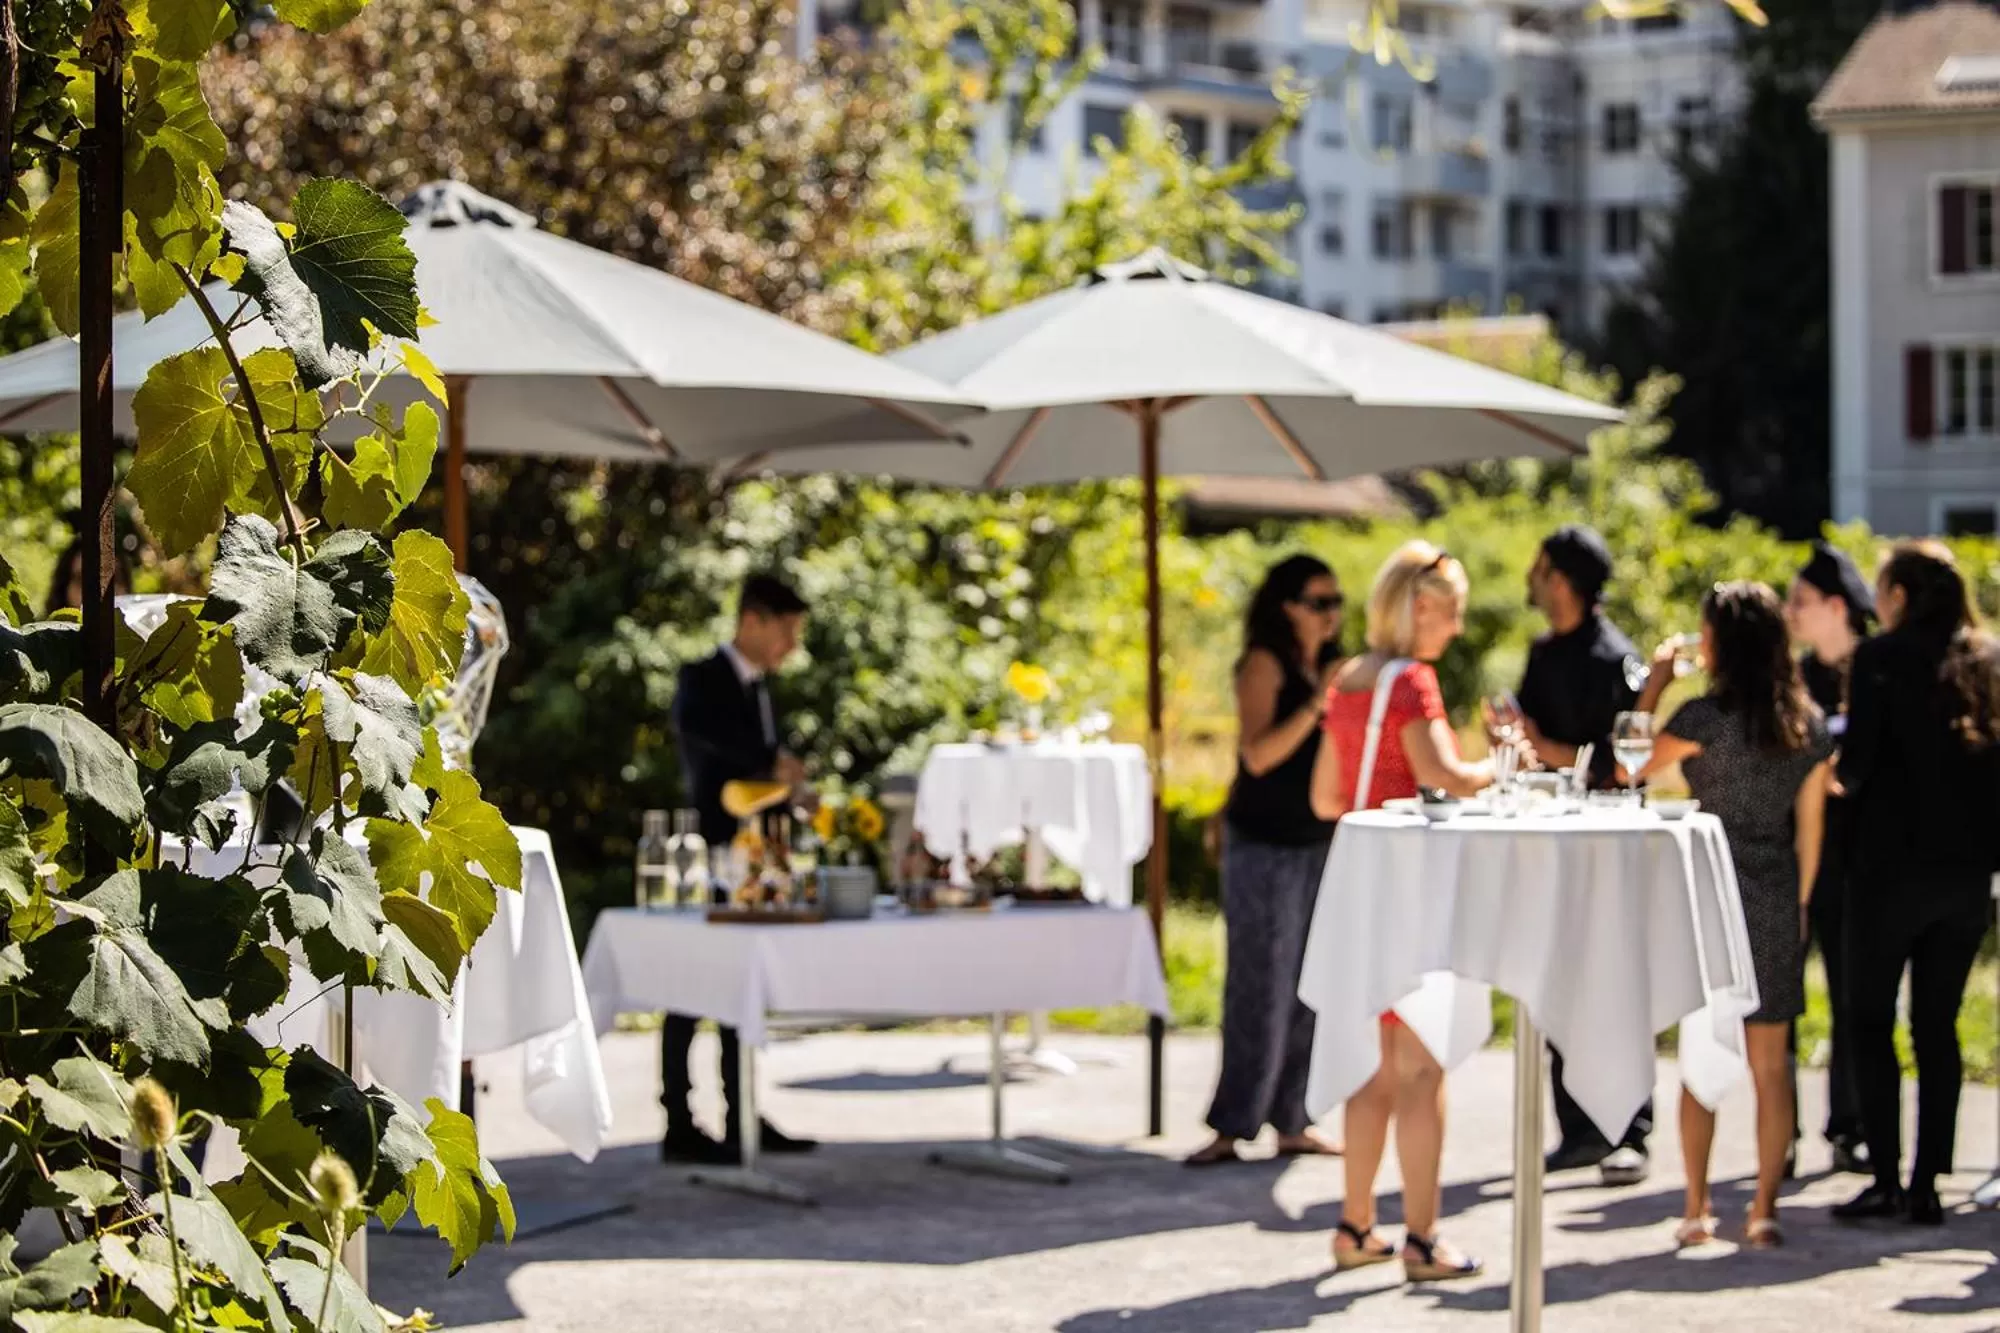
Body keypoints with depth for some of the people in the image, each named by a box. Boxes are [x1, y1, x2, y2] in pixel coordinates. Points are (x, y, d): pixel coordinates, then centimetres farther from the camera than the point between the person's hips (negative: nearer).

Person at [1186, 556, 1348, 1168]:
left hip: (1318, 843, 7)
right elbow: (1257, 754, -20)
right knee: (1262, 986, -9)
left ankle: (1292, 1122, 9)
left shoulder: (1326, 666, 13)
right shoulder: (1265, 663, -8)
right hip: (1265, 846, -7)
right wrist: (1316, 705, -26)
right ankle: (1234, 1125, -6)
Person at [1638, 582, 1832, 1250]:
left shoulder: (1706, 715, -12)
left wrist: (1654, 684, 5)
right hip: (1778, 897, 4)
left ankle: (1697, 1208, 6)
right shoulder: (1809, 724, 4)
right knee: (1770, 1064, 7)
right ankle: (1764, 1211, 7)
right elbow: (1810, 826, 8)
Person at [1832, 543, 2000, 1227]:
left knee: (1870, 1019, 5)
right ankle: (1928, 1184, 8)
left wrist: (1839, 776, 7)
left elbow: (1857, 761, -12)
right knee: (1938, 1025, 10)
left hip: (1896, 860, -5)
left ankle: (1886, 1178, -1)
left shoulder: (1883, 657, -8)